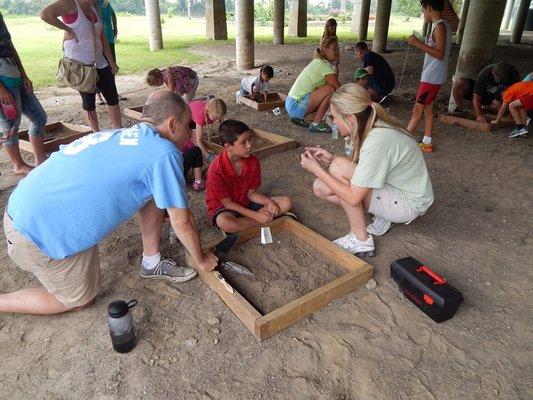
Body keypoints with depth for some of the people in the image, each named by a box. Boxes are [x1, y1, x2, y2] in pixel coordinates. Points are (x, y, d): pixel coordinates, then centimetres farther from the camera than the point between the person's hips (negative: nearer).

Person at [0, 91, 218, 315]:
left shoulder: (125, 136, 7)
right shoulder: (164, 153, -19)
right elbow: (182, 223, -10)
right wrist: (201, 260, 7)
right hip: (41, 235, -8)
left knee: (155, 194, 6)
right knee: (80, 300, 17)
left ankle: (151, 263, 21)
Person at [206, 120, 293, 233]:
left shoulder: (253, 162, -10)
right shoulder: (216, 170, -25)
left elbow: (251, 193, 0)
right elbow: (227, 203, -18)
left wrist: (269, 202, -20)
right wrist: (256, 215, -23)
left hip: (246, 203, 5)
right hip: (224, 208, -4)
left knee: (286, 202, -8)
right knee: (225, 223, -42)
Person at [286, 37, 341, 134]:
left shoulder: (318, 61, 15)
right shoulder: (325, 65, -13)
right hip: (296, 106, -10)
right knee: (330, 89, -17)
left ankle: (298, 117, 17)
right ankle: (316, 124, -8)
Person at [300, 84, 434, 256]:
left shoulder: (377, 142, -31)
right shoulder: (373, 127, -4)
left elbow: (353, 198, -28)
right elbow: (361, 171, 6)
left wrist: (316, 169, -21)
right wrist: (330, 159, -8)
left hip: (410, 204, -9)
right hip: (396, 189, 9)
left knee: (339, 167, -25)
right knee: (321, 188, -3)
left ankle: (360, 239, -13)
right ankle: (383, 215, 5)